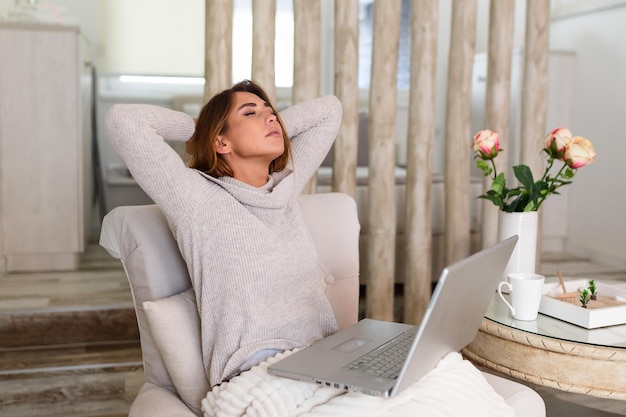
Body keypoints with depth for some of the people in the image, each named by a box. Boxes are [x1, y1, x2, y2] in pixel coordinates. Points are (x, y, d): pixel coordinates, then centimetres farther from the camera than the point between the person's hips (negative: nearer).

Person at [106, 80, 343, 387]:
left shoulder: (285, 186, 15)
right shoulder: (198, 198, -3)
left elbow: (330, 109, 25)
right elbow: (123, 120, -11)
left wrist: (273, 126, 17)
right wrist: (199, 128, 5)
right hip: (258, 372, -6)